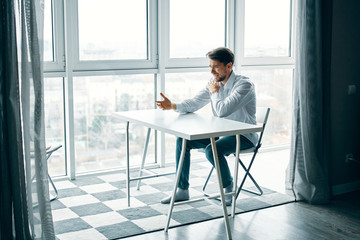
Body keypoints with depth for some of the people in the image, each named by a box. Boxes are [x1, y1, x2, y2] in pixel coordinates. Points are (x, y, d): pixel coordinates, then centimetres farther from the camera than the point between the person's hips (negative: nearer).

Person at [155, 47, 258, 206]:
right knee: (182, 140, -3)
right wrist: (173, 106, -11)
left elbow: (222, 111, -31)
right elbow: (194, 103, 6)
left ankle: (229, 188, -6)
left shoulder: (244, 85, -21)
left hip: (243, 135, -8)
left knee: (212, 150, -34)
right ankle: (182, 190, 4)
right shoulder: (214, 83, 3)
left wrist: (214, 92, -13)